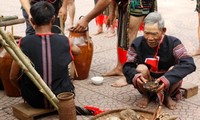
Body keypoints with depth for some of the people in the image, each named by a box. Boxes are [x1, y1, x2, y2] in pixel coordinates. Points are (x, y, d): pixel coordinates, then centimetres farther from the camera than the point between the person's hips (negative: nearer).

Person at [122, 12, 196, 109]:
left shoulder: (173, 43, -21)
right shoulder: (137, 44, -15)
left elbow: (189, 64, -33)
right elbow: (127, 67, -13)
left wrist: (168, 79, -47)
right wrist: (134, 75, -39)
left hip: (167, 85, -1)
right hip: (146, 85, 1)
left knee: (175, 69, -27)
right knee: (141, 68, -26)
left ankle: (167, 96, 2)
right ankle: (145, 95, 4)